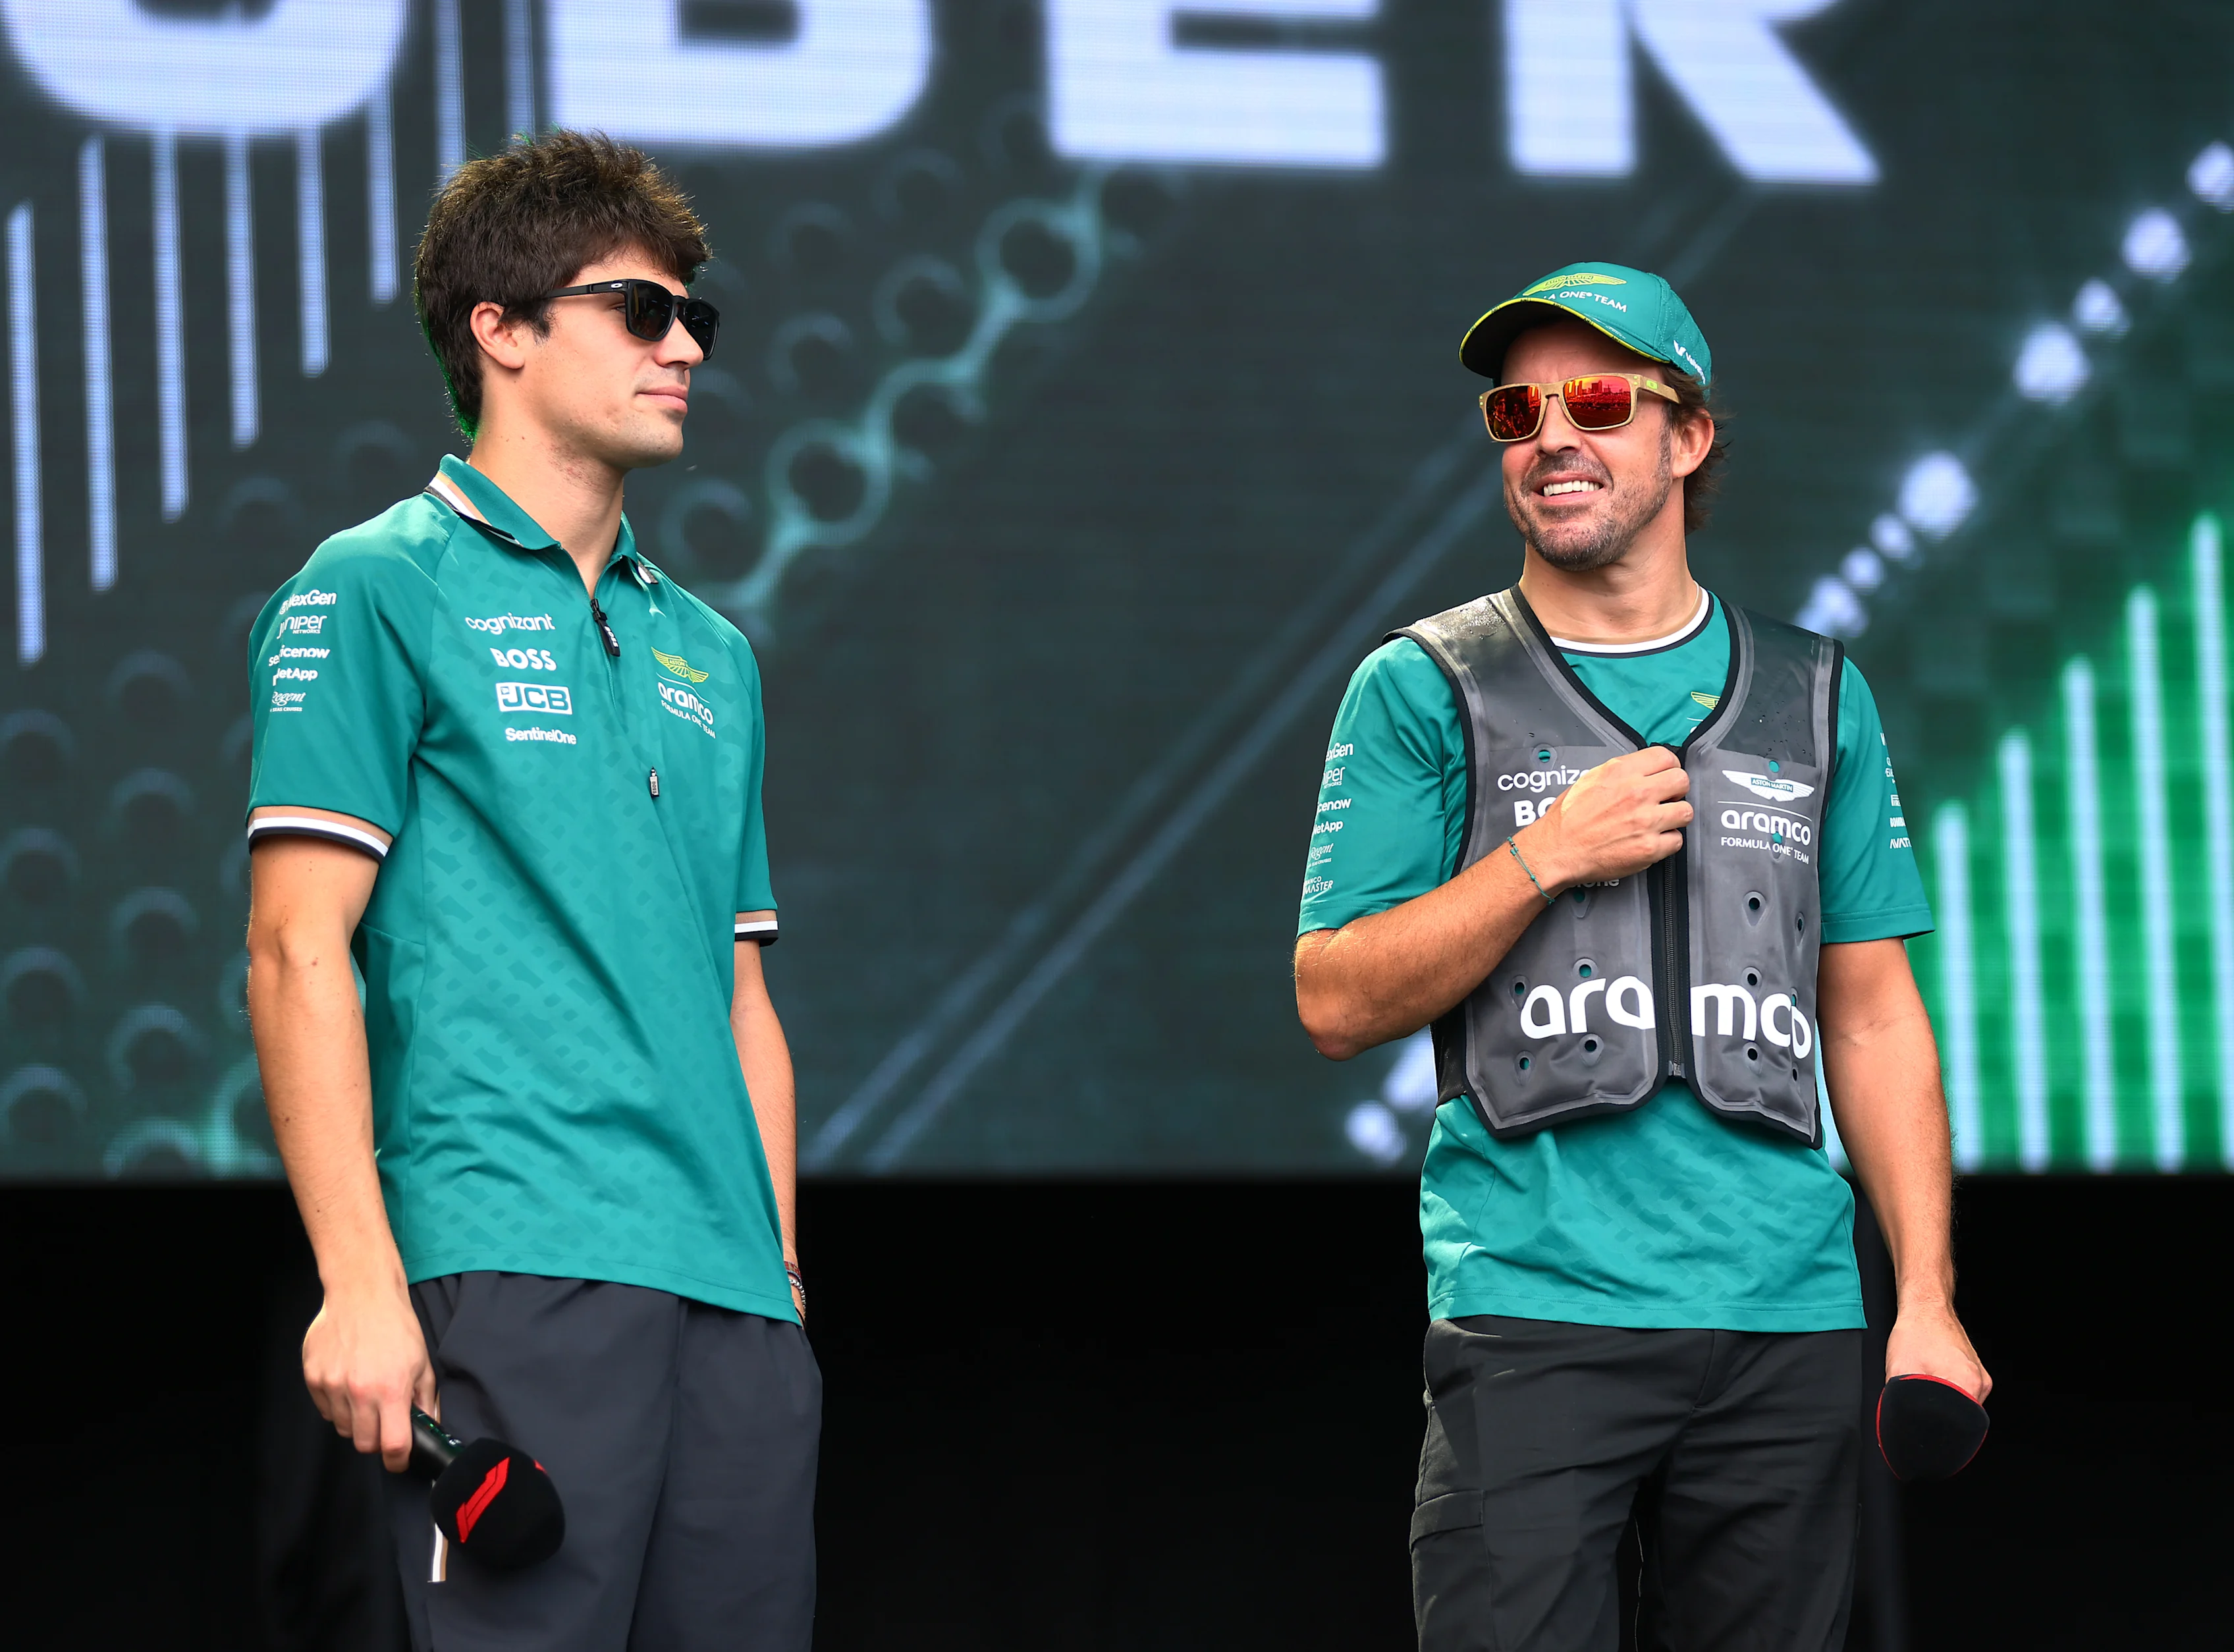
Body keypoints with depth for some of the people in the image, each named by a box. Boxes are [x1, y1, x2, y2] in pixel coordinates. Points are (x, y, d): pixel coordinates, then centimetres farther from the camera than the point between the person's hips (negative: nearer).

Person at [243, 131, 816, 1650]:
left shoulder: (709, 653, 22)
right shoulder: (382, 589, 1)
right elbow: (298, 951, -6)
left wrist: (779, 1278, 16)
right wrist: (362, 1283, -14)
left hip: (732, 1297, 7)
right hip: (519, 1277, -7)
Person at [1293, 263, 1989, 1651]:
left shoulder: (1817, 698, 14)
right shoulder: (1426, 690, 6)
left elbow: (1874, 1017, 14)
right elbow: (1336, 1001, 2)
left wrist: (1928, 1300, 5)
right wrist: (1546, 857, -10)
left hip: (1789, 1326, 3)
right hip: (1535, 1314, -3)